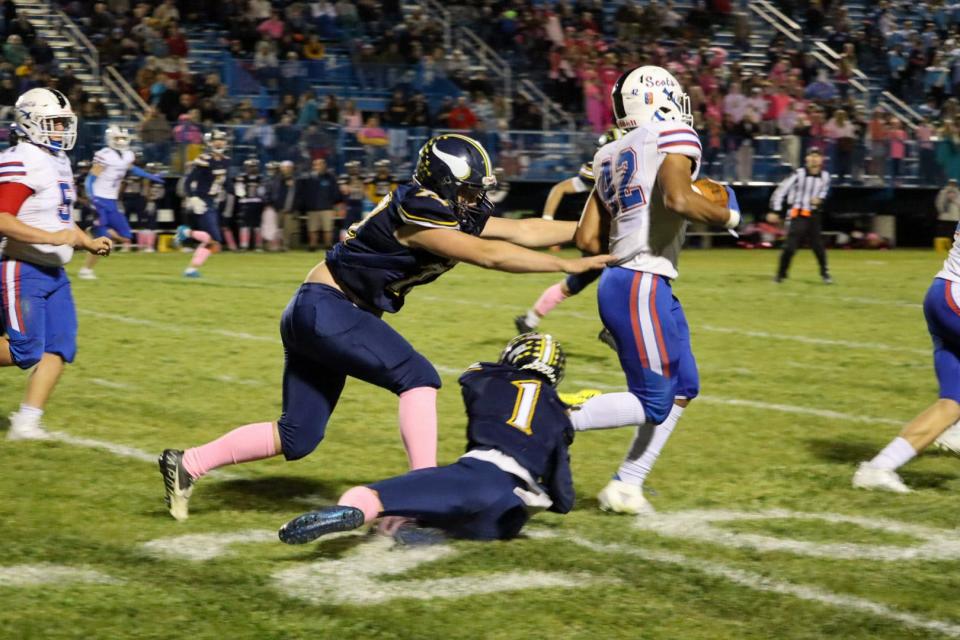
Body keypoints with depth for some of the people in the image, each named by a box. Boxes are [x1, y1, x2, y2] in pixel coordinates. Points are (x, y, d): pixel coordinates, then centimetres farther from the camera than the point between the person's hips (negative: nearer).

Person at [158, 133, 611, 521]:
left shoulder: (456, 213, 7)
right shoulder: (416, 214, -21)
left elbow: (523, 231, 6)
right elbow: (489, 255, -26)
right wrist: (570, 265, -24)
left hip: (315, 317, 10)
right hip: (324, 310, -10)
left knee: (297, 437, 10)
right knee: (417, 377, -17)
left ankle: (187, 465, 16)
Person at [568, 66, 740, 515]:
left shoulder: (611, 156, 15)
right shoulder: (674, 138, -7)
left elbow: (587, 239, 13)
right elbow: (677, 199, -26)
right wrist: (726, 216, -9)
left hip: (619, 280, 9)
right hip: (642, 286, -9)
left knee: (682, 388, 16)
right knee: (653, 402, -4)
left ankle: (626, 486, 16)